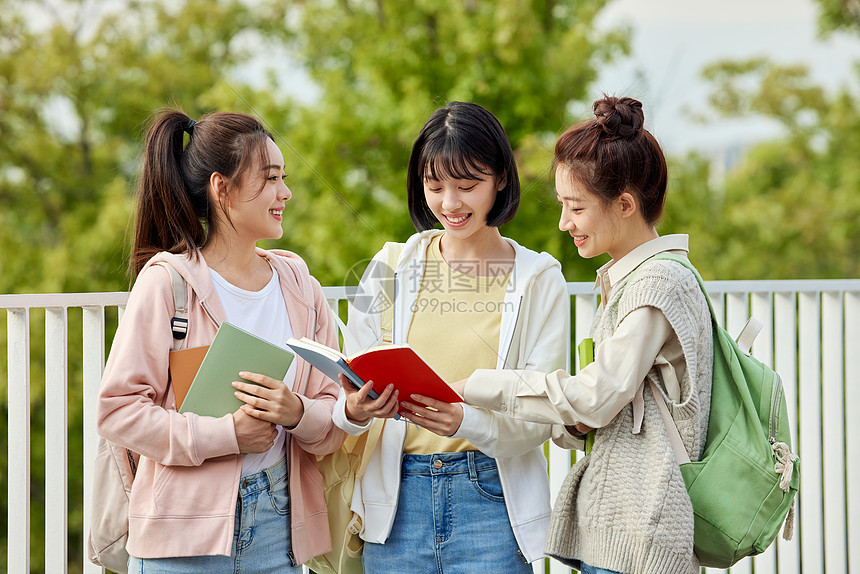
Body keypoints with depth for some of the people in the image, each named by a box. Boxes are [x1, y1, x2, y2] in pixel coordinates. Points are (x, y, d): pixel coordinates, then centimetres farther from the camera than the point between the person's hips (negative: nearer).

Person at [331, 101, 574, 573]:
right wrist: (353, 410, -18)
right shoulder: (389, 268, 7)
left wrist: (467, 422, -23)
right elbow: (356, 382, 6)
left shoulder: (539, 279, 1)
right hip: (398, 498, 2)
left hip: (491, 499, -2)